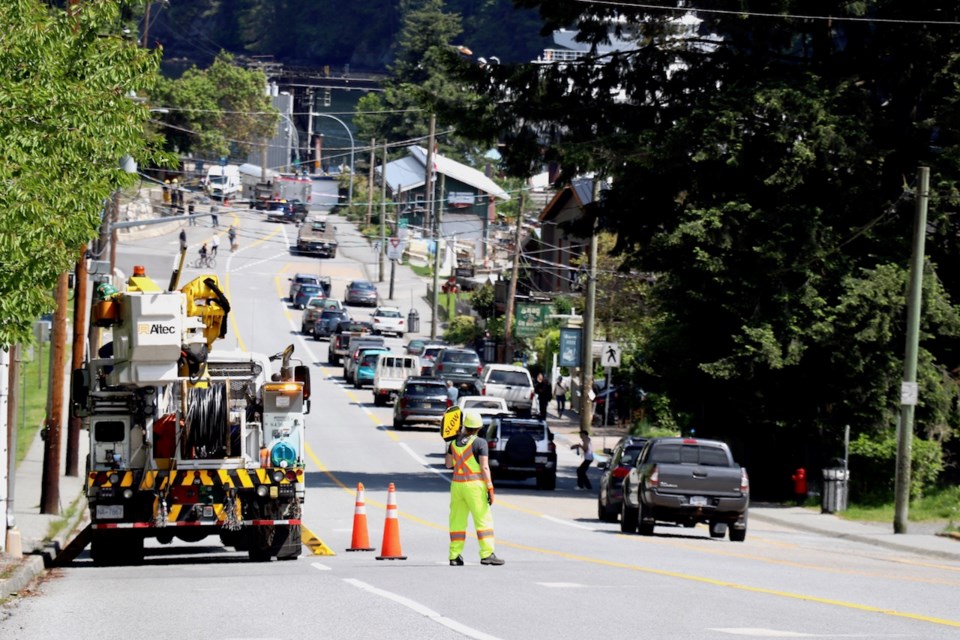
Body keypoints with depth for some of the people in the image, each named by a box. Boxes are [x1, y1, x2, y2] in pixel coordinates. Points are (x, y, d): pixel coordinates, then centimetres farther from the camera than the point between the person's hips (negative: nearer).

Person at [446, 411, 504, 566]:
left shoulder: (455, 442, 5)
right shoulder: (480, 443, -9)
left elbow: (448, 464, 16)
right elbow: (484, 467, -14)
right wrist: (490, 488, -12)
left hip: (457, 483, 5)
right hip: (475, 485, -5)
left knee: (457, 521, 9)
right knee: (483, 520, -2)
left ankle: (455, 556, 7)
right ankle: (487, 554, -9)